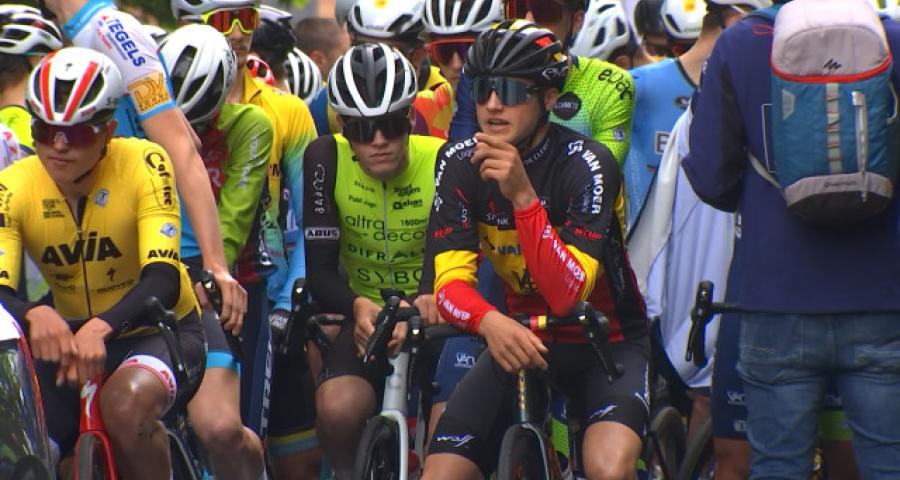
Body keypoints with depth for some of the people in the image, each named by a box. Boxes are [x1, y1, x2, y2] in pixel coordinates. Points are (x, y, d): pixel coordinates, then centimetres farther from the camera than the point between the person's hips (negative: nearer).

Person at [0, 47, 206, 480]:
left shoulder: (144, 165, -21)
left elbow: (163, 279, -28)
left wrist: (102, 327, -48)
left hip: (160, 331, -4)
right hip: (69, 335, 4)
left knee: (125, 403, -35)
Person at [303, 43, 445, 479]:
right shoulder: (327, 160, -12)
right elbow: (319, 270, -12)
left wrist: (437, 301, -39)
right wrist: (359, 306, -34)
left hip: (434, 317, 0)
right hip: (368, 316, 1)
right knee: (338, 409, -28)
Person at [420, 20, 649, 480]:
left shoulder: (586, 164, -20)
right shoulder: (460, 162, -8)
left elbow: (568, 295, -28)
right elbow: (450, 282, -15)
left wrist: (522, 196, -39)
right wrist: (490, 321, -38)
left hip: (605, 343, -4)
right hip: (519, 339, 4)